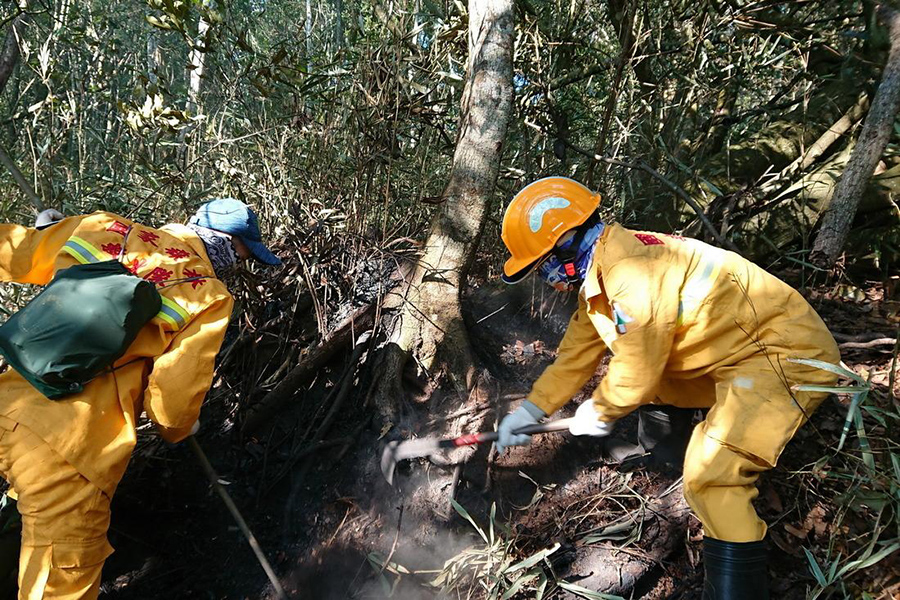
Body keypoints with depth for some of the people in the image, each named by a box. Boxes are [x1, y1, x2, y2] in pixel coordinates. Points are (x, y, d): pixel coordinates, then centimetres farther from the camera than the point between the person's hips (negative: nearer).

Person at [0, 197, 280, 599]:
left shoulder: (101, 229, 9)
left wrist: (45, 234, 38)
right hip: (69, 441, -5)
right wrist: (177, 428, 16)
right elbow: (176, 390, -6)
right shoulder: (209, 296, -4)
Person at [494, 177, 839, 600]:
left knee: (710, 474, -20)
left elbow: (637, 370, -19)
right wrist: (531, 410, 16)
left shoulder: (632, 272, -27)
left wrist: (599, 412, 0)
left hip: (787, 354, -10)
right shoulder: (599, 274, 5)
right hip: (739, 350, 10)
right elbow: (577, 353, 14)